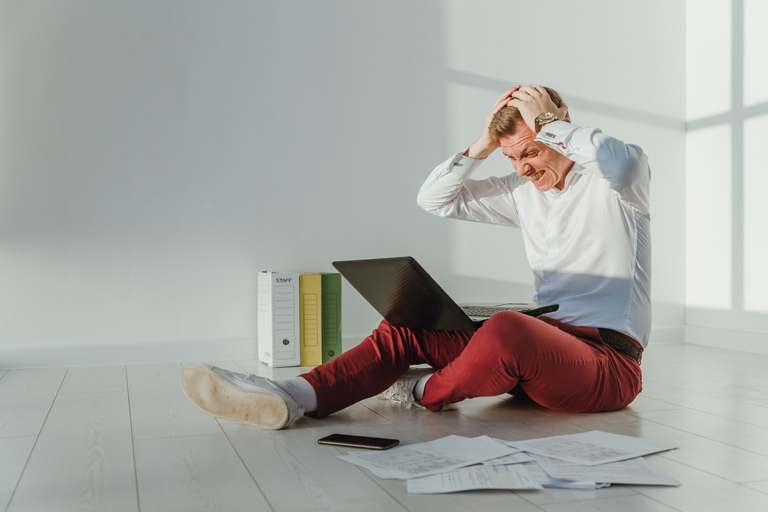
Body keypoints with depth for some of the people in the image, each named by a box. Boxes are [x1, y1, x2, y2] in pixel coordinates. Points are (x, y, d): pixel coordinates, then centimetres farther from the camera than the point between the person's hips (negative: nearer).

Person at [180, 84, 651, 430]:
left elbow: (625, 163, -30)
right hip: (543, 344, 7)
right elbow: (435, 199, 15)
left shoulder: (613, 182, -2)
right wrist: (483, 145, 2)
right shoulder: (525, 190, 16)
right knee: (406, 327, -7)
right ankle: (293, 396, -25)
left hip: (609, 360, -6)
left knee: (505, 330, -40)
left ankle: (426, 391, -8)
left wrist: (545, 121, -17)